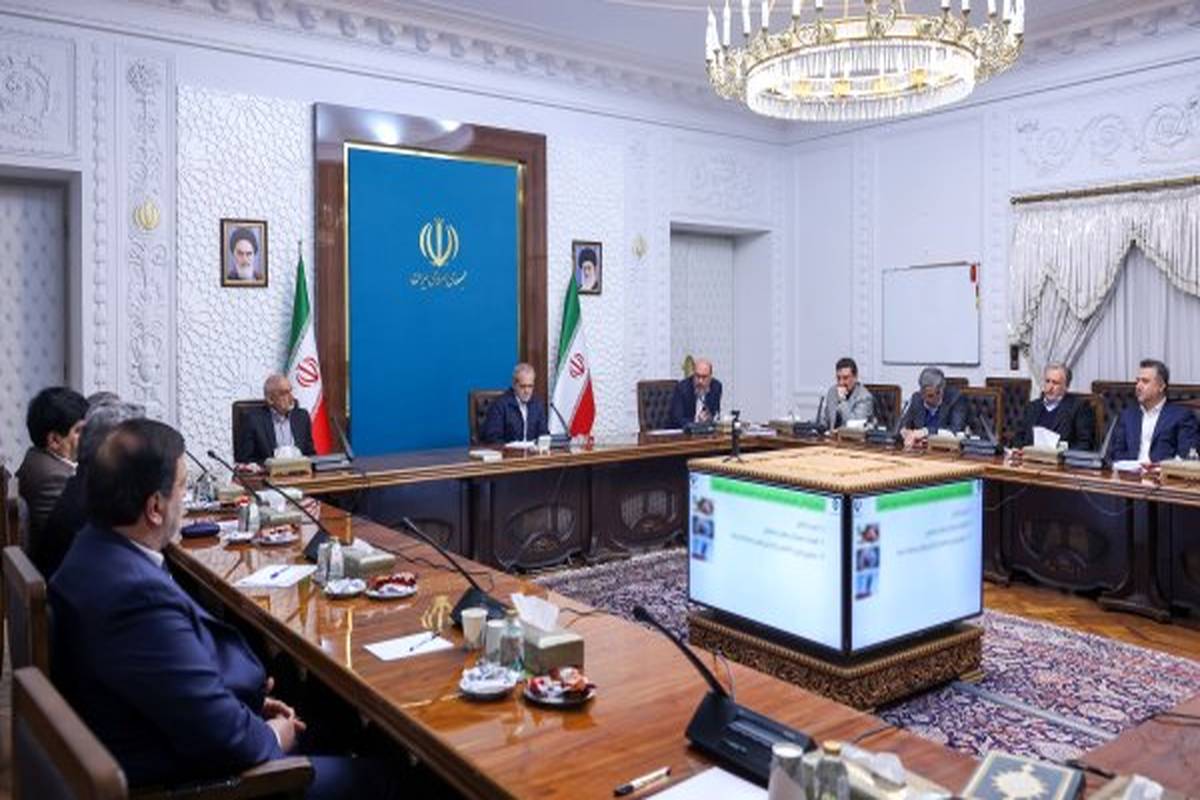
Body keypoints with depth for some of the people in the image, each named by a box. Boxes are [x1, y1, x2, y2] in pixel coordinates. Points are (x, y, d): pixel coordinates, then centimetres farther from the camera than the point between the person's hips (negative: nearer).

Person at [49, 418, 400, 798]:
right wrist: (272, 736, -10)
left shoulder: (96, 548, -3)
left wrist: (249, 700, 4)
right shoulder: (140, 595, -34)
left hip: (173, 735, 10)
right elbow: (223, 735, -30)